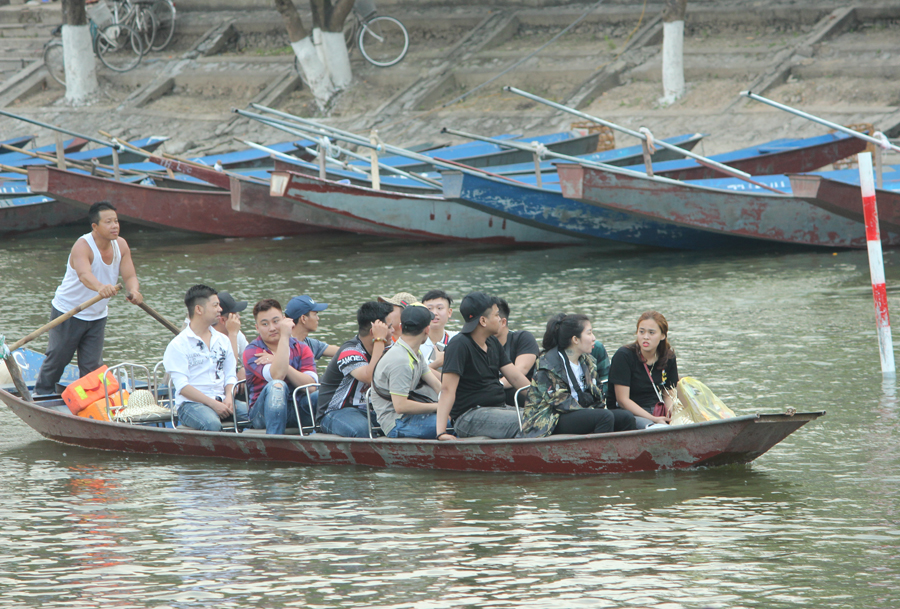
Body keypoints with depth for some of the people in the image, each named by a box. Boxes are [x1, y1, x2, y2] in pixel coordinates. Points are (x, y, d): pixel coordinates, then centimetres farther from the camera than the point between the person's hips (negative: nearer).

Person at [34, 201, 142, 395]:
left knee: (92, 366, 1)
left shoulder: (121, 245, -8)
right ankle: (42, 392, 24)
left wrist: (133, 291, -39)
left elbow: (129, 276, -14)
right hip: (69, 313, -5)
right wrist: (100, 287, -69)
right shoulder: (82, 246, -28)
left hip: (97, 316, 5)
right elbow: (84, 274, -47)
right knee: (57, 358, 6)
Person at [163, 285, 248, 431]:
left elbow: (230, 375, 17)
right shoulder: (177, 346, -1)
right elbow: (182, 386, -9)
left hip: (221, 400, 6)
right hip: (190, 403, -6)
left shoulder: (222, 340, 19)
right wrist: (213, 404, -18)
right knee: (212, 424, -38)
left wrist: (229, 397, -6)